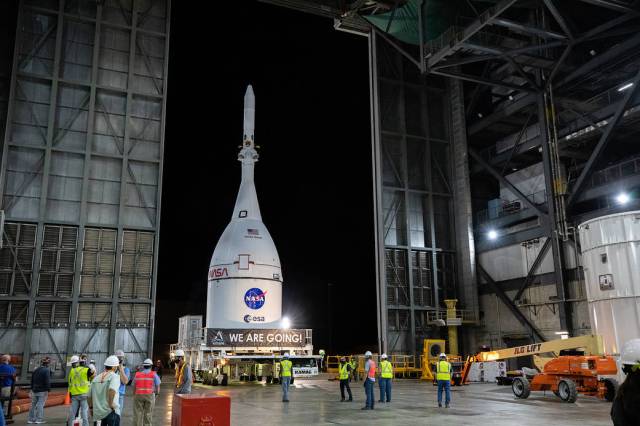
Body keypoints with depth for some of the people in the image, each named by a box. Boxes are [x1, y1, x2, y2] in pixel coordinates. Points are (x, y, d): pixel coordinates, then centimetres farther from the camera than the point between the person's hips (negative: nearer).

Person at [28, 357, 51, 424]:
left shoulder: (35, 370, 12)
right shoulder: (47, 370, -12)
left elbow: (32, 380, 18)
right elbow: (47, 381, -17)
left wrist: (32, 388, 24)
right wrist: (48, 390, -14)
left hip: (35, 390, 7)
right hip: (42, 390, -7)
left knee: (33, 404, 13)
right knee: (41, 404, -3)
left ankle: (31, 419, 16)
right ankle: (39, 419, -4)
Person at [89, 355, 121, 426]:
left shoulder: (96, 378, 11)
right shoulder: (115, 376, -9)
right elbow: (112, 389, -29)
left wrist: (92, 407, 25)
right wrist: (111, 404, -18)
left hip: (99, 412, 7)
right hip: (111, 412, -7)